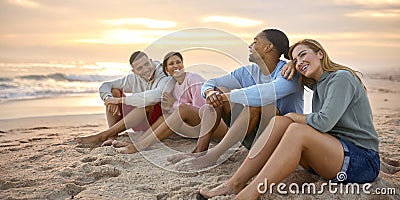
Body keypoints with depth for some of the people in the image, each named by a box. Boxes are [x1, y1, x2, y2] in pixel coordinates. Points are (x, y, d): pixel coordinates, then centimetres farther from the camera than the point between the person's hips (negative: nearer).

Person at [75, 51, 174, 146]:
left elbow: (155, 96, -40)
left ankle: (103, 135, -31)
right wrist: (109, 99, -22)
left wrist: (120, 100, -32)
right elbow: (105, 86, 4)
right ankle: (112, 136, -20)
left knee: (149, 103, -37)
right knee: (114, 91, -5)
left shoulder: (165, 78, -18)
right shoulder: (134, 79, 1)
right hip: (140, 123, 5)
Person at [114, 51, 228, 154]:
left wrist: (175, 105, -12)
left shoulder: (194, 80, -12)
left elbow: (200, 109, -17)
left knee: (183, 109, -30)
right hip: (198, 128, 8)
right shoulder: (174, 85, 10)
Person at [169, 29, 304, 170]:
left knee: (257, 101, -34)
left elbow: (269, 92, -36)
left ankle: (213, 155, -30)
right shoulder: (249, 71, 6)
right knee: (217, 91, -4)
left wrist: (225, 96, -29)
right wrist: (210, 92, -21)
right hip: (252, 138, 6)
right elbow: (210, 83, 4)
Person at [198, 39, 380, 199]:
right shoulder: (318, 85, 18)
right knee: (279, 122, -13)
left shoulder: (342, 78, -9)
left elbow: (324, 122, -21)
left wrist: (291, 118, -6)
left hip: (363, 160, -7)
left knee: (297, 130, -33)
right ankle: (235, 183, -21)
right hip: (332, 152, 8)